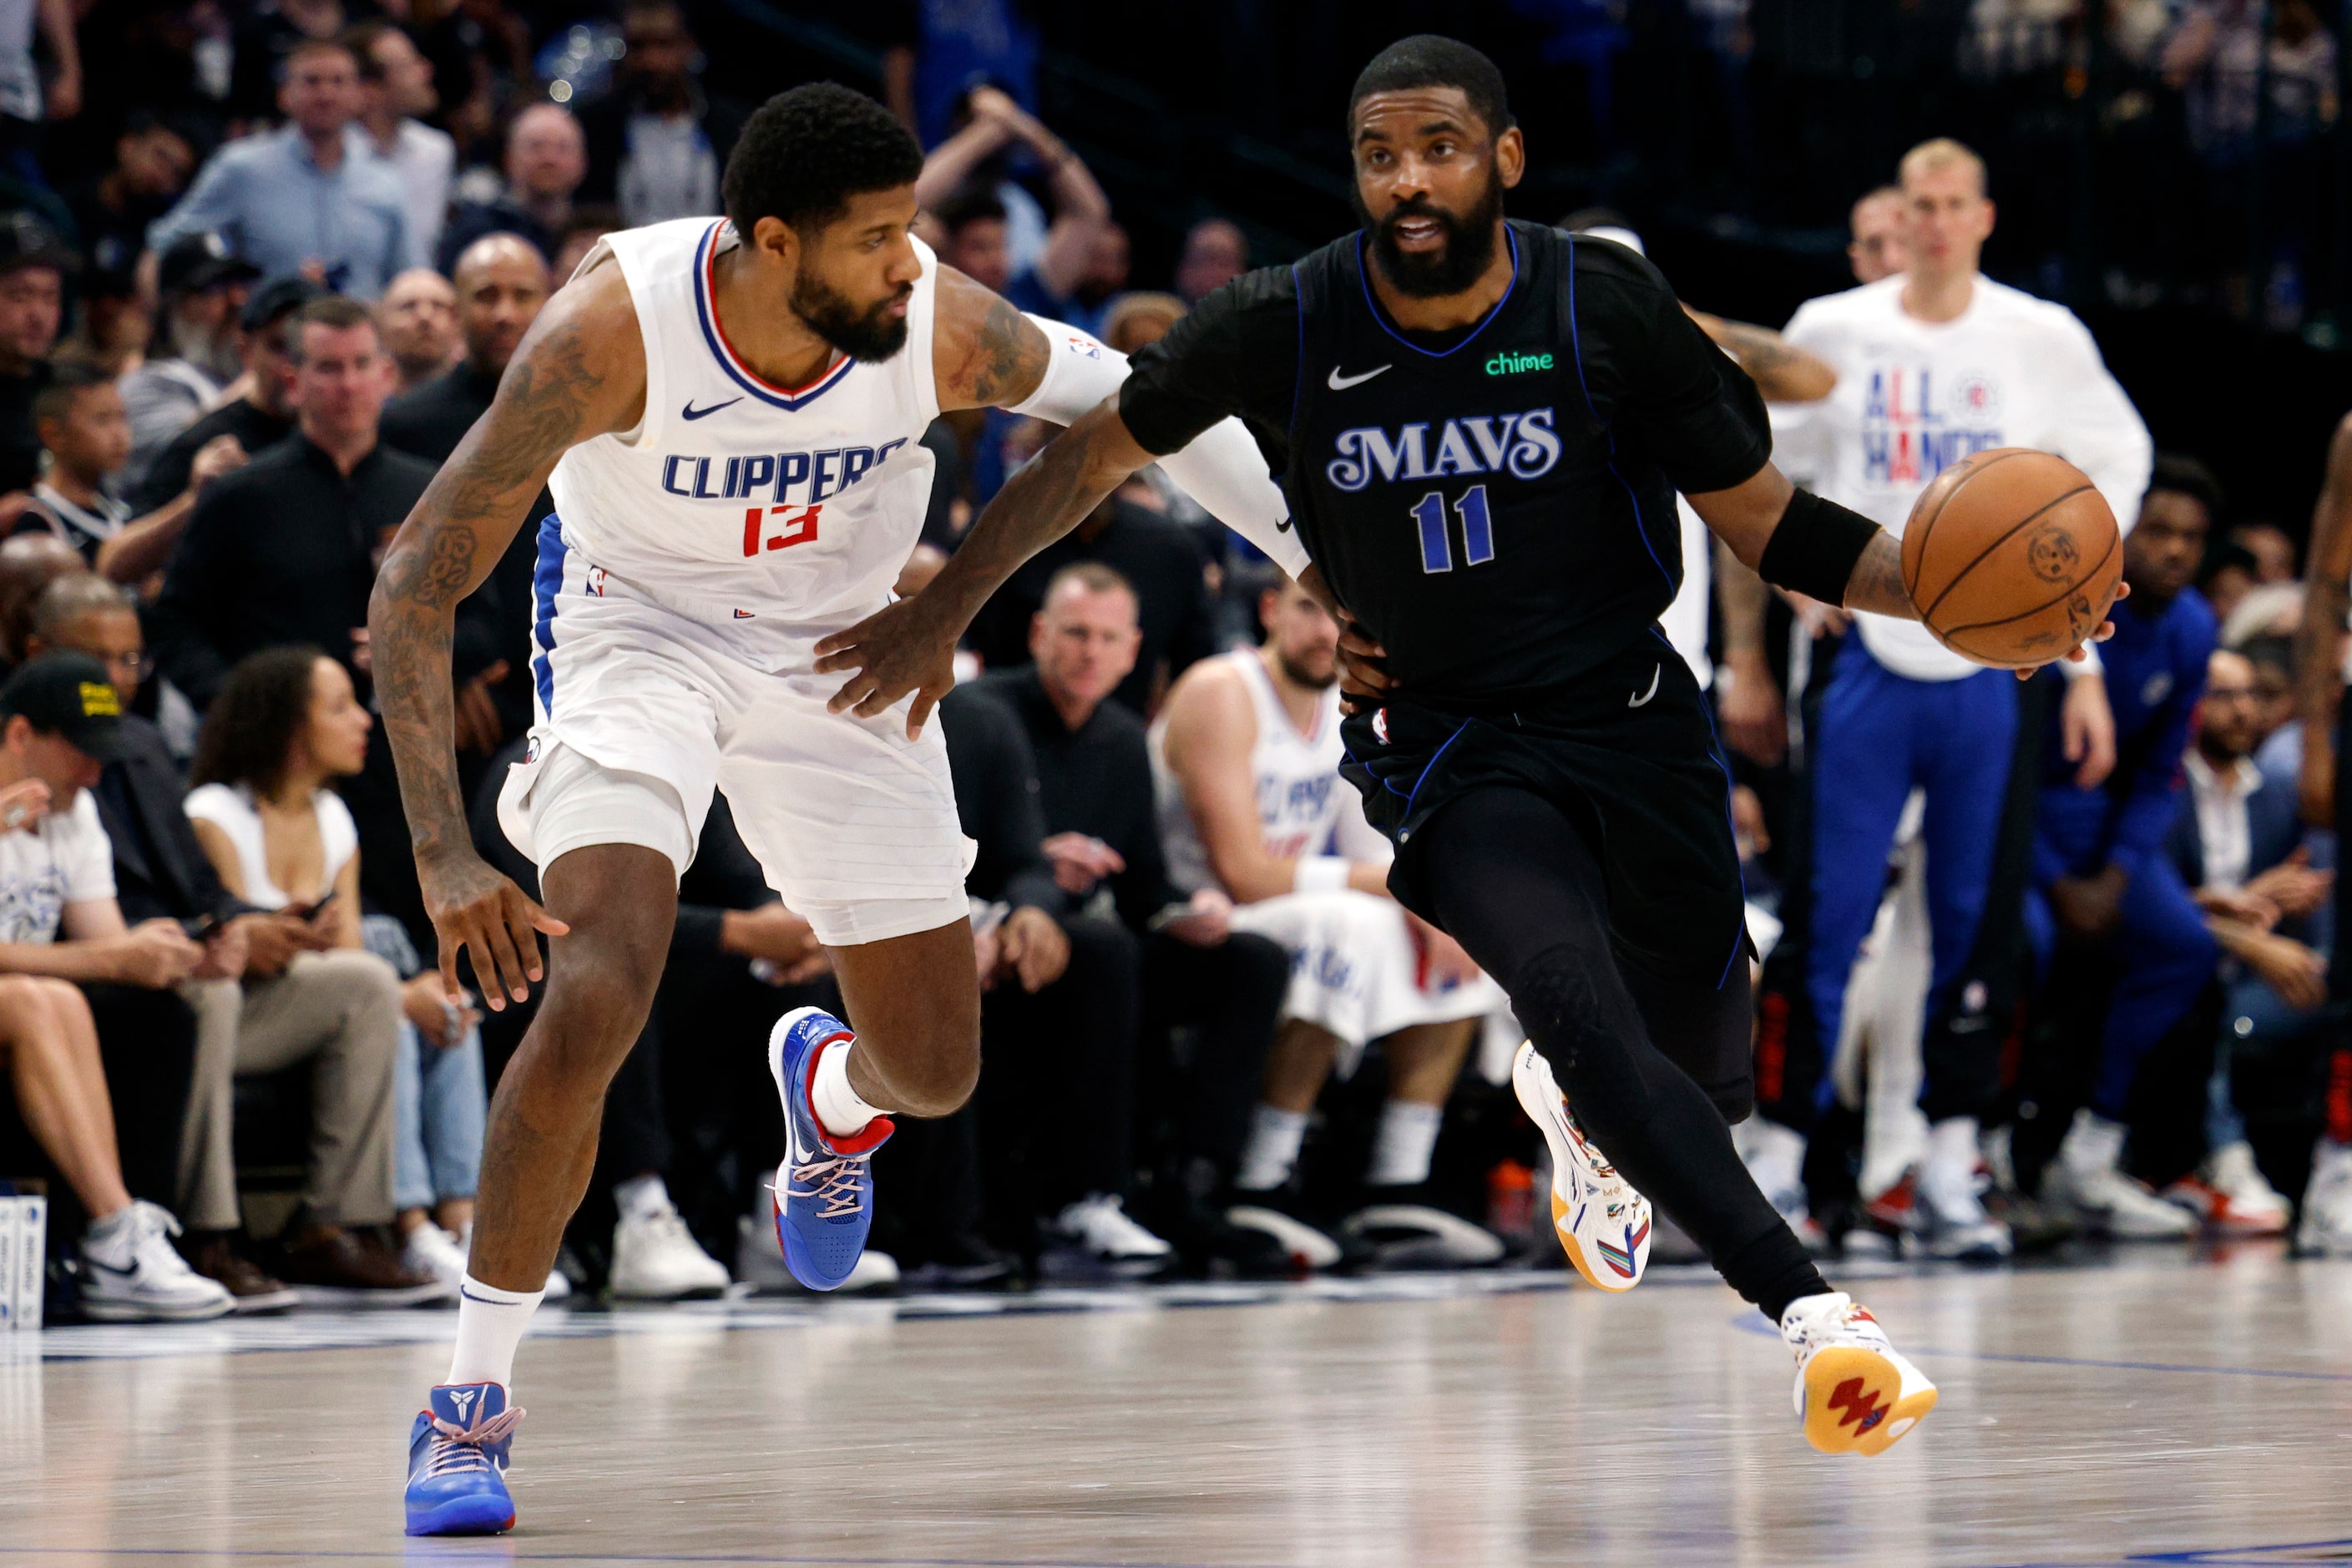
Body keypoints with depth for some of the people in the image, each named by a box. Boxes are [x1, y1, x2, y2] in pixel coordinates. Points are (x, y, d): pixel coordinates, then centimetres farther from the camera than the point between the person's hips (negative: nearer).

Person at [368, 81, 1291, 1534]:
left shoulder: (945, 330, -26)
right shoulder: (612, 332, -32)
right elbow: (416, 585, -28)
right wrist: (445, 852, -36)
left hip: (838, 654, 3)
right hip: (641, 633, -3)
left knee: (937, 1073, 6)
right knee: (594, 998, -26)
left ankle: (831, 1090, 48)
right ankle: (473, 1404, -11)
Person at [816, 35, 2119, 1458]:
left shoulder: (1609, 309, -11)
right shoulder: (1288, 328, -10)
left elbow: (1767, 523, -4)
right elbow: (1099, 451, 6)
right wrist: (942, 611, 11)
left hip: (1632, 719, 2)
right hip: (1455, 744, -2)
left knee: (1705, 1081, 4)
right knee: (1574, 999, -29)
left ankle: (1571, 1104, 43)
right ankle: (1811, 1311, -34)